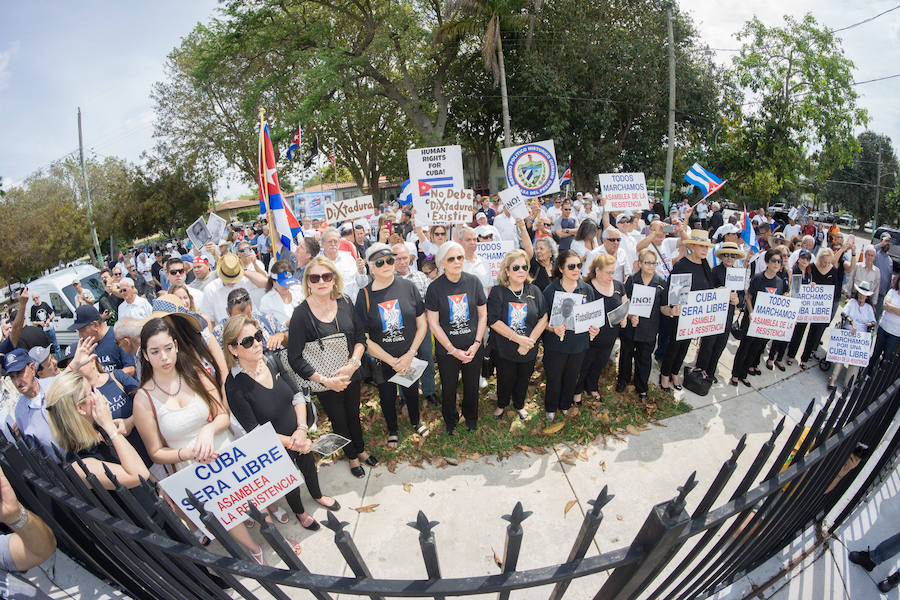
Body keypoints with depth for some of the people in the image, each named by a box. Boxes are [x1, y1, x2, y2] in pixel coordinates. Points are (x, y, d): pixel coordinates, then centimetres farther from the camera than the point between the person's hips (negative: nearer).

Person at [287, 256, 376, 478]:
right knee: (339, 420, 17)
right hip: (325, 382, -3)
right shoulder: (301, 314, -20)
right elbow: (295, 358, -18)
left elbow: (360, 336, -1)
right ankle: (352, 457, 43)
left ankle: (361, 449, 50)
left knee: (354, 414, 24)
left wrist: (353, 363, -16)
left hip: (351, 375, 3)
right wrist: (325, 380, -22)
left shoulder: (345, 303, -8)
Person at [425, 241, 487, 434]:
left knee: (472, 386, 19)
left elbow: (483, 315, 1)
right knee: (449, 388, 15)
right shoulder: (435, 287, -12)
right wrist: (454, 350, -13)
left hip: (473, 348, 2)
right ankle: (450, 421, 42)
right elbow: (433, 323, -11)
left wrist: (476, 344, -8)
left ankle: (471, 418, 46)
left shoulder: (473, 281, -6)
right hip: (447, 350, -2)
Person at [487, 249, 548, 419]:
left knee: (523, 380, 20)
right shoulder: (497, 292, -11)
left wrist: (530, 341, -16)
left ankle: (519, 405, 48)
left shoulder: (534, 291, -3)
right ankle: (502, 405, 45)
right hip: (504, 350, -2)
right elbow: (493, 321, -18)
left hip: (529, 350, 3)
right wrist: (519, 338, -22)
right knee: (505, 380, 15)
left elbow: (543, 318, -5)